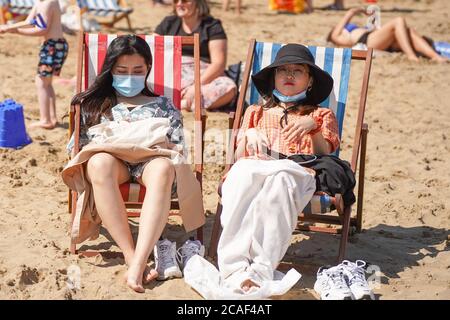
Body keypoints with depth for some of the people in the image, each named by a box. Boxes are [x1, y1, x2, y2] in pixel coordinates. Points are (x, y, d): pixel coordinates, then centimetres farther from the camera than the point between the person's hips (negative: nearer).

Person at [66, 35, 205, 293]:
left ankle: (139, 262, -52)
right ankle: (130, 254, -44)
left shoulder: (163, 105, 28)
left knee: (163, 167, -40)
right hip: (111, 160, 0)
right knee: (100, 162, -40)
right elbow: (75, 148, 19)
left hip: (151, 161, 0)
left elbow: (179, 149, 17)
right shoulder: (93, 104, 28)